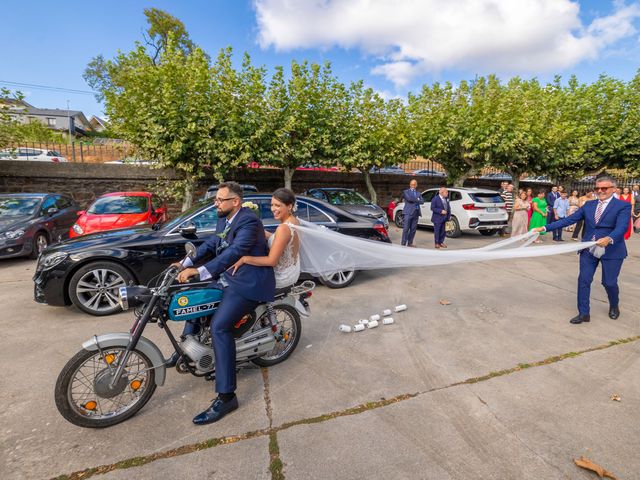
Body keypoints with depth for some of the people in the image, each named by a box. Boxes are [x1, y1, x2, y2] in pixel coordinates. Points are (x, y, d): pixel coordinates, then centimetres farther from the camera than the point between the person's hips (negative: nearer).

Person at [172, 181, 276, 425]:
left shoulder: (249, 221, -18)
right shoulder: (224, 219, 12)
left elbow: (234, 252, -29)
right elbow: (211, 243, 18)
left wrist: (198, 271, -34)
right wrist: (186, 262, 7)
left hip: (248, 283, -10)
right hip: (227, 278, 10)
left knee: (219, 327, -23)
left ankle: (226, 397, -15)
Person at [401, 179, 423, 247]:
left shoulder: (418, 193, 20)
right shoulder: (406, 192, 7)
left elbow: (422, 201, 3)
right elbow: (409, 198, -13)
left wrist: (414, 200, -6)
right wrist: (417, 200, -1)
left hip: (416, 213, 5)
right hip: (408, 212, -5)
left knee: (413, 229, 5)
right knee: (406, 229, -8)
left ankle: (410, 243, 12)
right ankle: (403, 243, -7)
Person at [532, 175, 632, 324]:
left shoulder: (623, 206, -6)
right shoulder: (589, 205, 7)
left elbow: (622, 227, -21)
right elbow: (569, 219, 3)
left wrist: (609, 239, -42)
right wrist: (544, 228, -5)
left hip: (612, 251, -4)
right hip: (588, 250, 4)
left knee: (609, 282, 6)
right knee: (583, 280, 0)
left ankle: (614, 306, 38)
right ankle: (584, 313, 11)